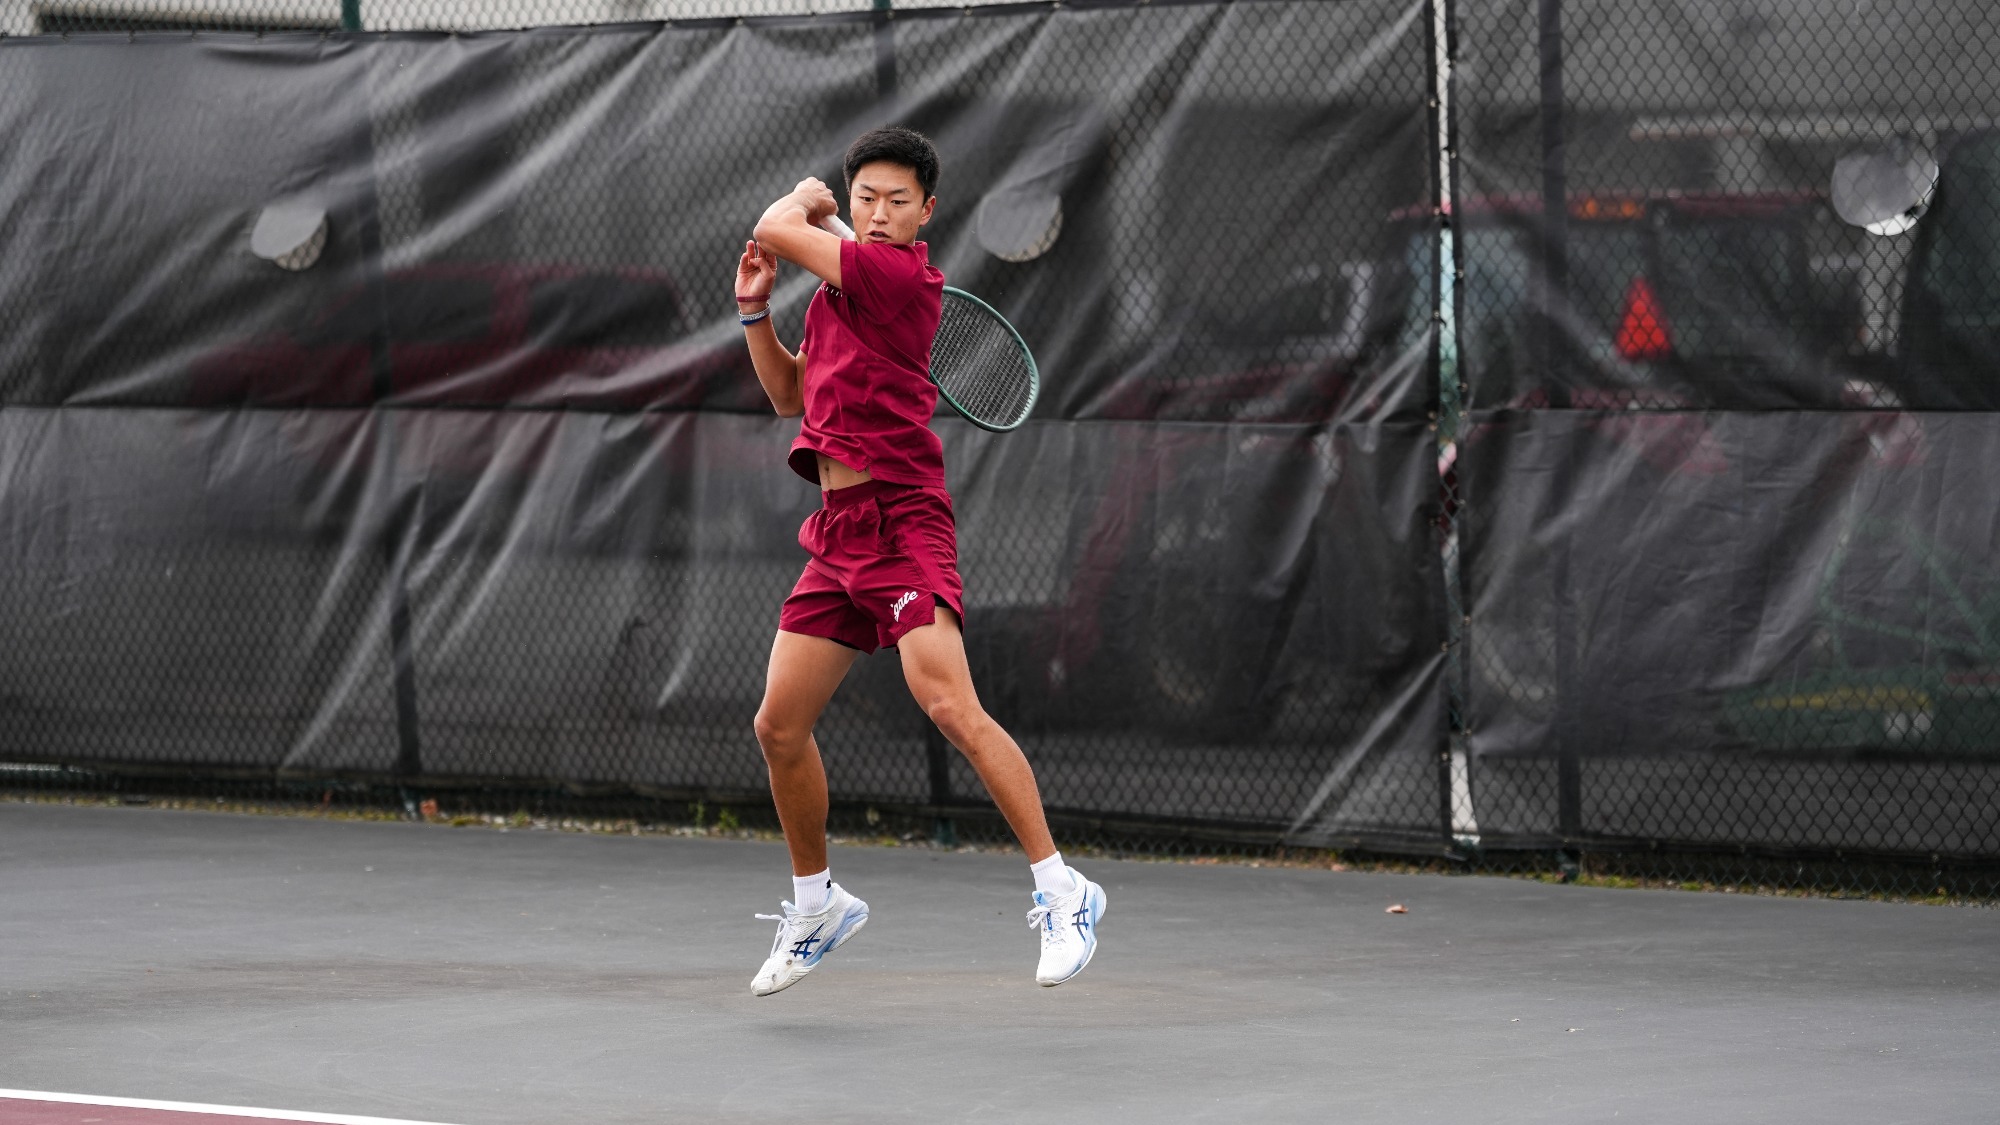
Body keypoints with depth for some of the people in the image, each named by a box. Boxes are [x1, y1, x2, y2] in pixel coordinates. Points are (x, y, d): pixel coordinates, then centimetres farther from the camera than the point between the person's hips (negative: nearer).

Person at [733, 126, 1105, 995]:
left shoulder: (900, 275, -11)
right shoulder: (838, 290, 17)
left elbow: (776, 230, -13)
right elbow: (791, 396, 27)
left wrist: (801, 201, 9)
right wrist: (756, 310, 13)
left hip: (899, 520, -9)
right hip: (838, 531, 9)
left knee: (949, 705, -23)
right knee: (779, 726, 9)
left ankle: (1061, 892, -20)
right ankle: (817, 905, 27)